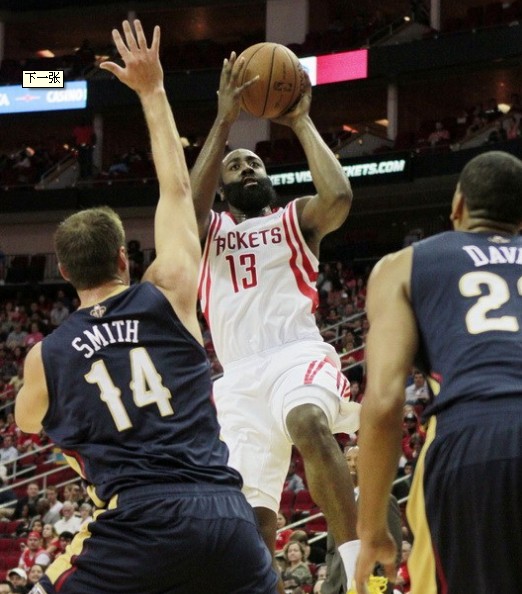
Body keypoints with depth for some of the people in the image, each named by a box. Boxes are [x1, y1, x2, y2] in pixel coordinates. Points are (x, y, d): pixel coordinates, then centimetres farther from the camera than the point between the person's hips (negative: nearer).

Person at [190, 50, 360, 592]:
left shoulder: (296, 218, 18)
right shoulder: (209, 231, 22)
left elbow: (339, 195, -5)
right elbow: (187, 206, -3)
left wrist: (302, 123, 5)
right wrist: (224, 123, -4)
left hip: (298, 353, -3)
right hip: (240, 375, 3)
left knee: (308, 425, -38)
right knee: (251, 518, -7)